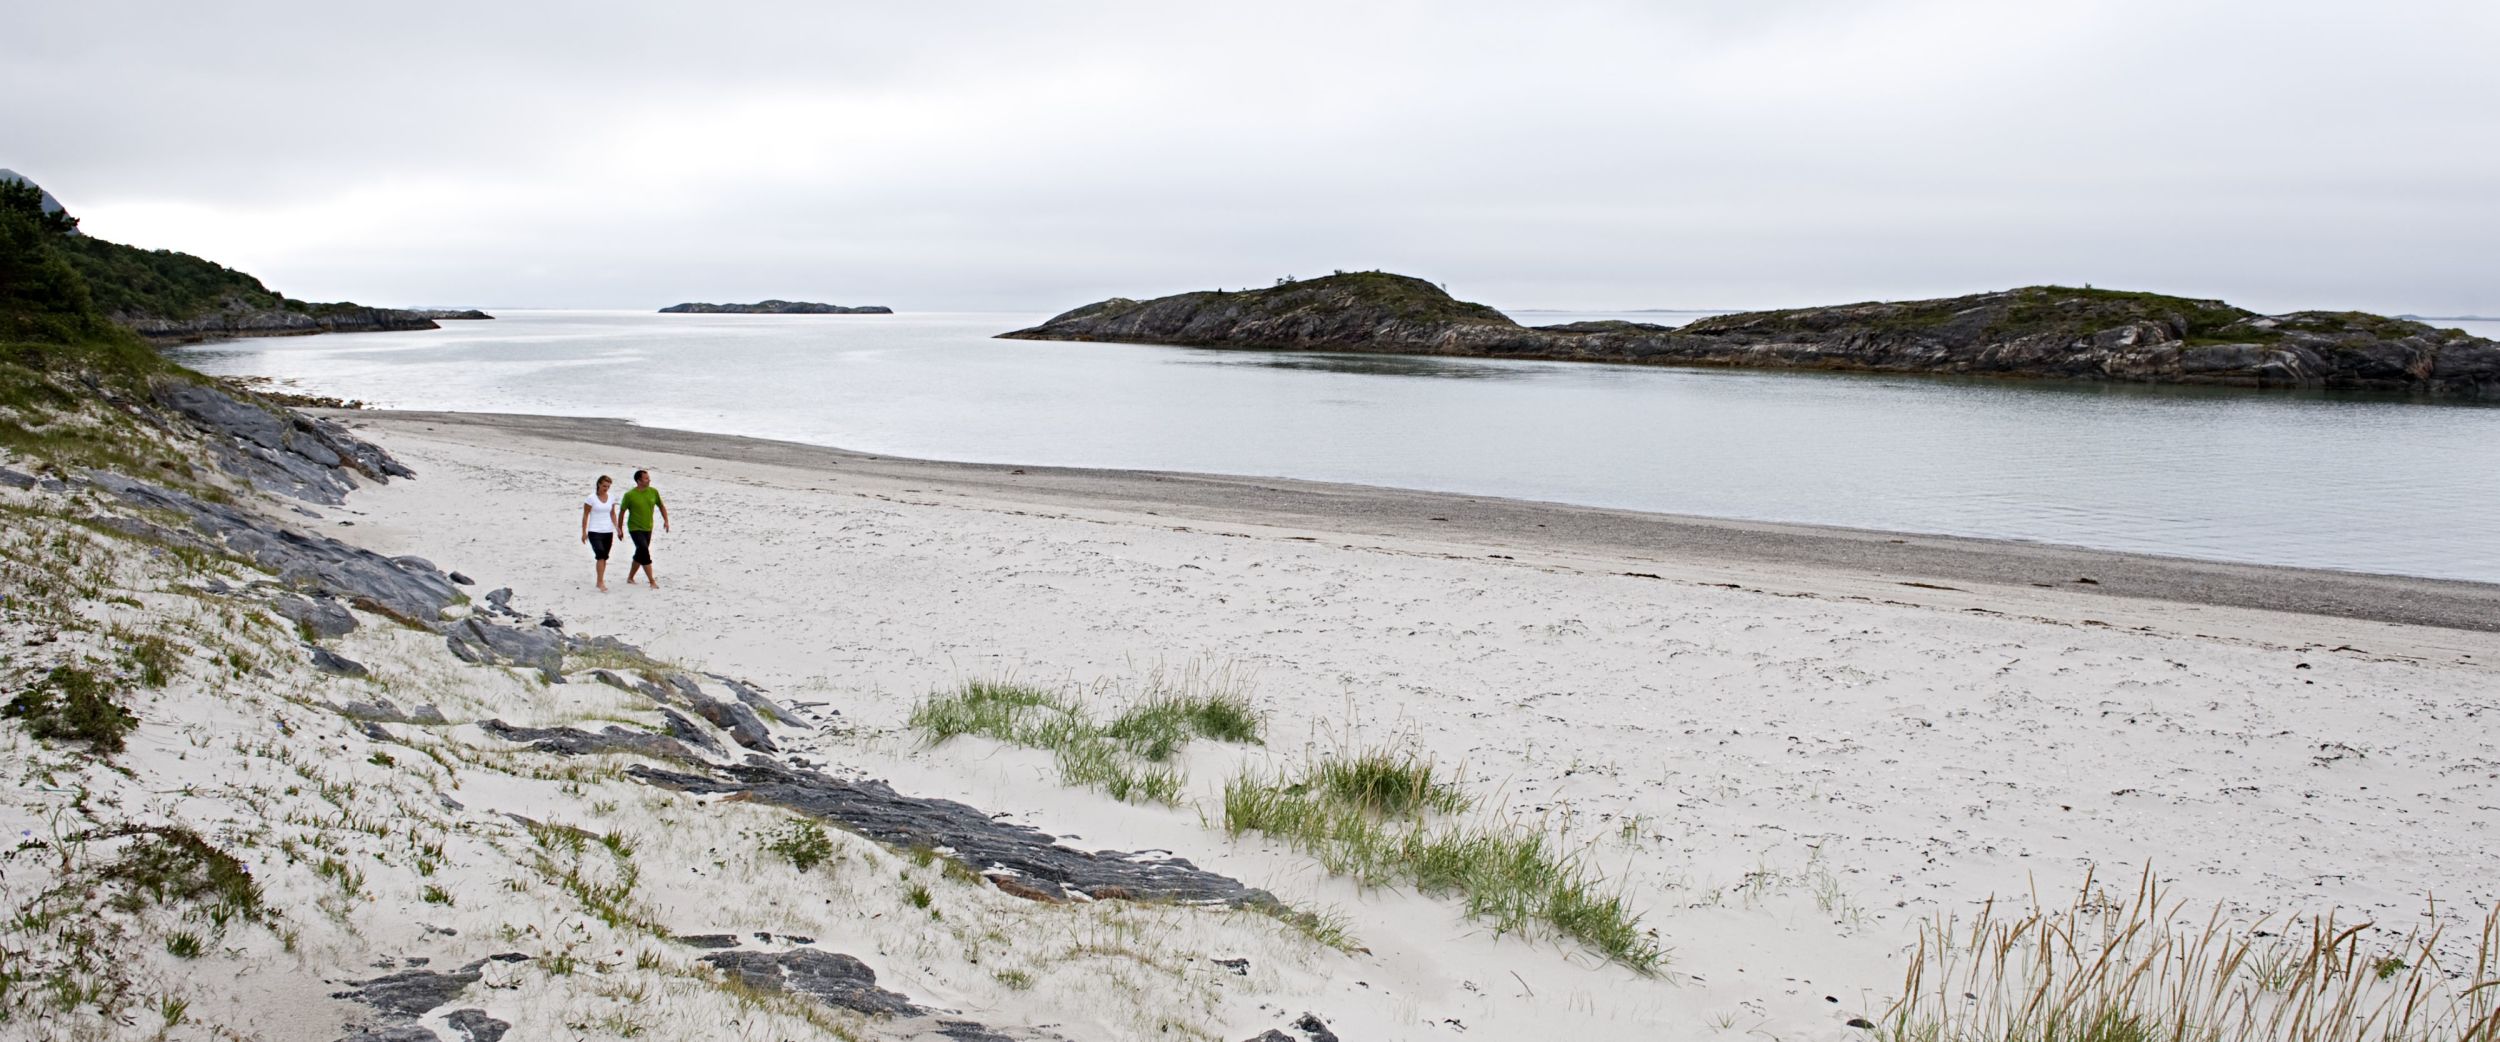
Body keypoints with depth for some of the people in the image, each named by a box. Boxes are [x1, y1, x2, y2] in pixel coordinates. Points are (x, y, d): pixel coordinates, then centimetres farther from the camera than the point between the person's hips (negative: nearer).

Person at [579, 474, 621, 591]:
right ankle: (601, 582, -20)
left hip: (608, 532, 5)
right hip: (595, 532, -5)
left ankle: (599, 582, 18)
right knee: (600, 555, -19)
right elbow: (585, 515, -3)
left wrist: (617, 527, 3)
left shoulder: (611, 498, 8)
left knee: (604, 557, 8)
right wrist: (584, 532, -5)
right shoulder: (591, 498, -7)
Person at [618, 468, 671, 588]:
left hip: (648, 529, 6)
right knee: (644, 551, -18)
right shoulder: (630, 495, -13)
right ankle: (652, 581, -17)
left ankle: (630, 578, 31)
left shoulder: (653, 492, 0)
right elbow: (622, 512, -4)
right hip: (635, 528, -6)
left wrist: (666, 520, 4)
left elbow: (661, 506, 14)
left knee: (640, 555, 13)